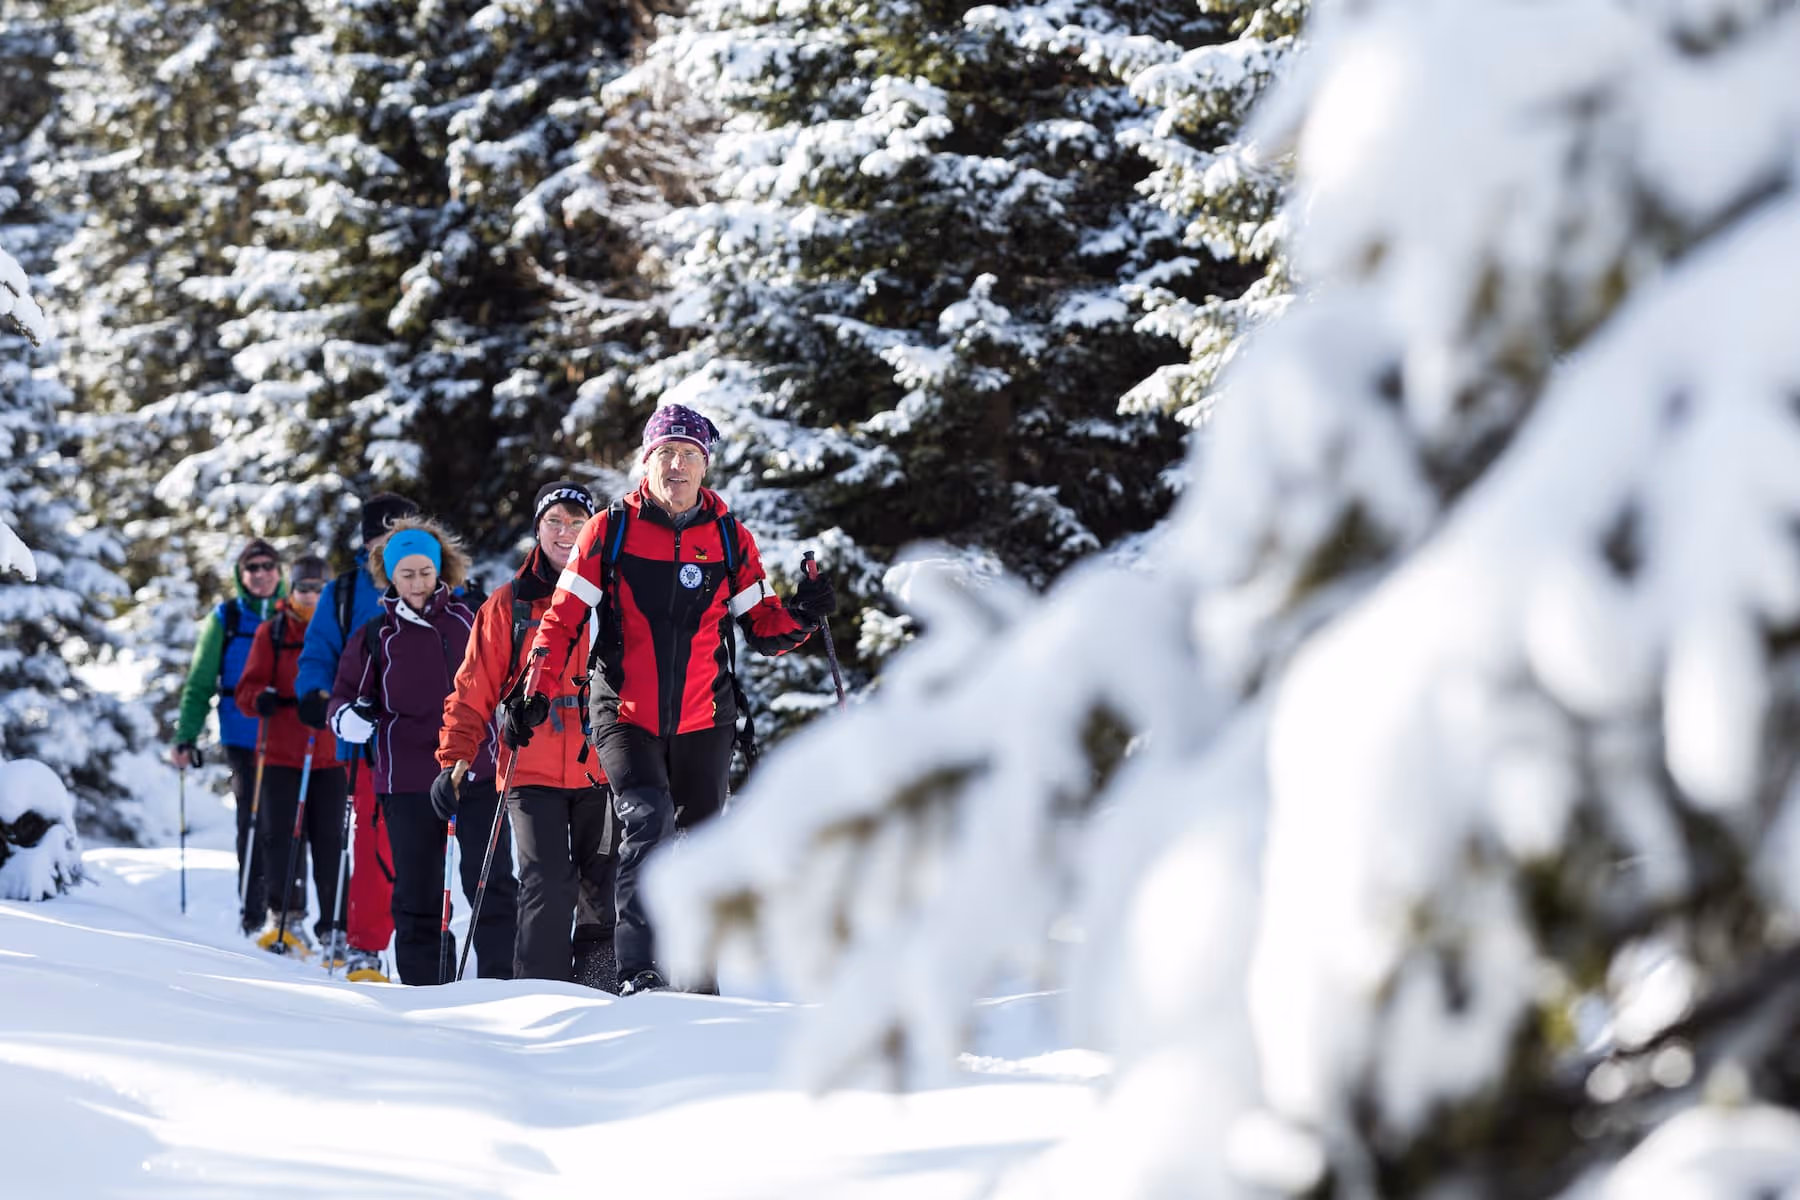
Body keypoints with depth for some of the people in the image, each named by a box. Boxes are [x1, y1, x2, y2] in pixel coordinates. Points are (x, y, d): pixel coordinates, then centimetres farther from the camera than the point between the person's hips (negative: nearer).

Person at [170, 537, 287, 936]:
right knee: (254, 823, -8)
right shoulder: (225, 619, 8)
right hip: (243, 737, -1)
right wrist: (185, 738, 2)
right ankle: (253, 914, -3)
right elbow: (200, 684, 9)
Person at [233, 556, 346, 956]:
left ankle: (334, 928, 4)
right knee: (282, 838, -4)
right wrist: (261, 699, -19)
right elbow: (247, 690, 4)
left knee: (330, 843, -1)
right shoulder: (272, 633, 5)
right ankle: (286, 917, 11)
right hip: (281, 755, 0)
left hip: (330, 757, 0)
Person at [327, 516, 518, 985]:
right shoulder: (375, 637, 4)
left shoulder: (465, 621, 8)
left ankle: (502, 984, 0)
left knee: (492, 885, -4)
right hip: (409, 783, -1)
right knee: (418, 895, 3)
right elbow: (345, 698, 6)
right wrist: (354, 716, -15)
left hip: (477, 773, 1)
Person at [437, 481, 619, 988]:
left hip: (603, 770, 1)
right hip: (533, 772, -1)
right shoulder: (510, 603, 8)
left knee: (603, 893, 3)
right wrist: (454, 756, -2)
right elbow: (475, 689, 7)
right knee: (548, 889, -13)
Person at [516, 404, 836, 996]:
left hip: (703, 720, 3)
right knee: (648, 819, -24)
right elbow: (564, 617, -1)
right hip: (625, 715, -3)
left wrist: (798, 615, -14)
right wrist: (537, 694, -11)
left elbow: (761, 629, 7)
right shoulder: (611, 530, -2)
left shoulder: (730, 539, 4)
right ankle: (637, 970, -22)